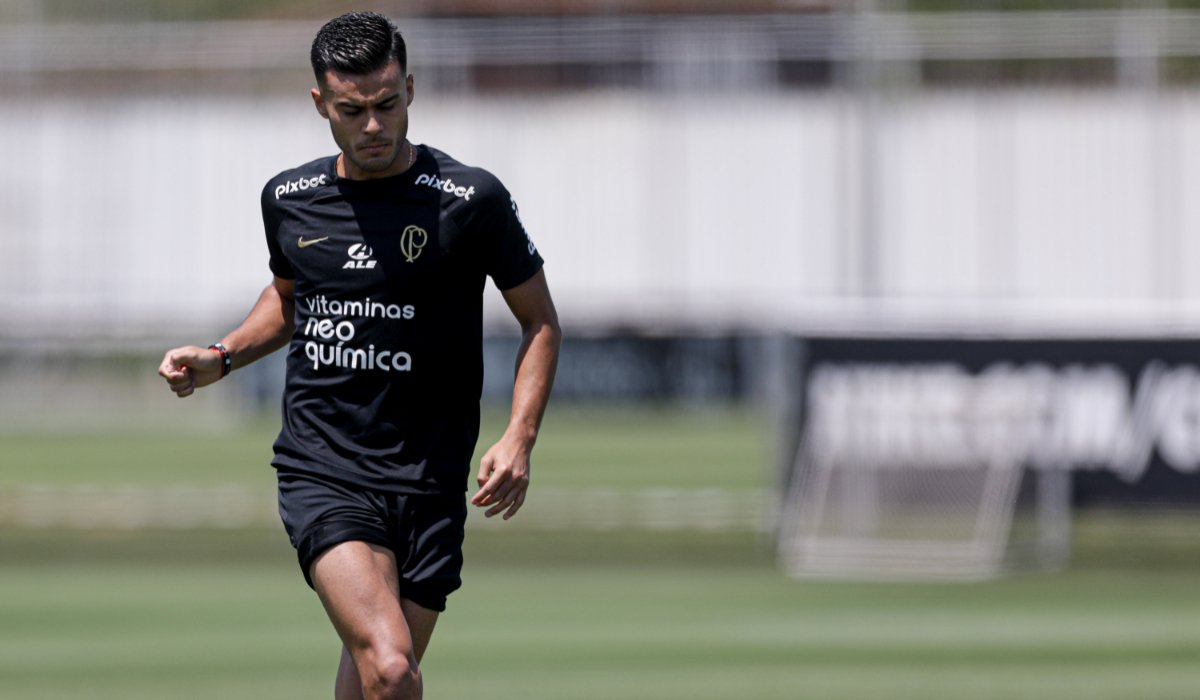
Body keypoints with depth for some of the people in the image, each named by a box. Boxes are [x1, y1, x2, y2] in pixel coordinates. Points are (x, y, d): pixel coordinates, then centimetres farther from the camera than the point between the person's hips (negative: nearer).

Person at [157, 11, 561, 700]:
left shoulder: (471, 199, -4)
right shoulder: (288, 199, 6)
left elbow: (541, 321, 6)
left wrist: (519, 438, -8)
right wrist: (221, 358, 10)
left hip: (428, 481, 0)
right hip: (322, 471, 0)